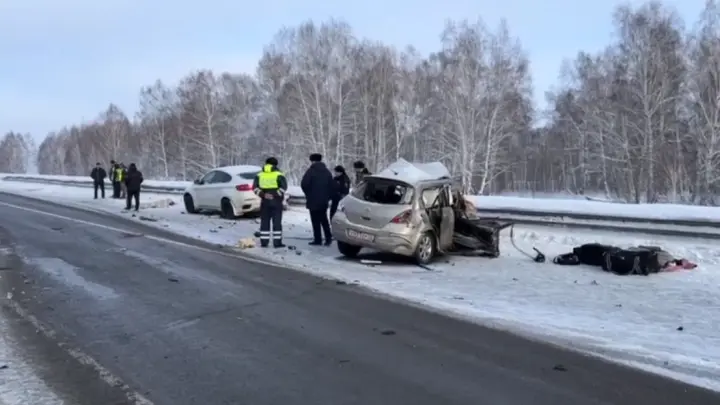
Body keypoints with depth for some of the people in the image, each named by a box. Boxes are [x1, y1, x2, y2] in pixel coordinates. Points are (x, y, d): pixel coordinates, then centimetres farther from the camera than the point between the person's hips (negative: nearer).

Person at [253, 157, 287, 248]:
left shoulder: (259, 175, 8)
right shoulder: (279, 175, -2)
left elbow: (255, 187, -1)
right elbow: (284, 187, -14)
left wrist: (263, 194, -7)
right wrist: (276, 195, -12)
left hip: (264, 202, 3)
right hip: (276, 202, -3)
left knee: (264, 222, 8)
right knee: (277, 222, 1)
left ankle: (264, 242, 7)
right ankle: (277, 242, -1)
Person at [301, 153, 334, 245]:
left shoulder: (311, 171, -9)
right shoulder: (327, 171, 10)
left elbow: (304, 184, -16)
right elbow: (332, 185, 9)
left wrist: (308, 194, 0)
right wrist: (328, 196, 13)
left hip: (313, 200, -6)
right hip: (324, 200, 6)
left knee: (316, 221, 0)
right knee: (324, 219, 15)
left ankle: (318, 239, 1)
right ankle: (328, 237, 5)